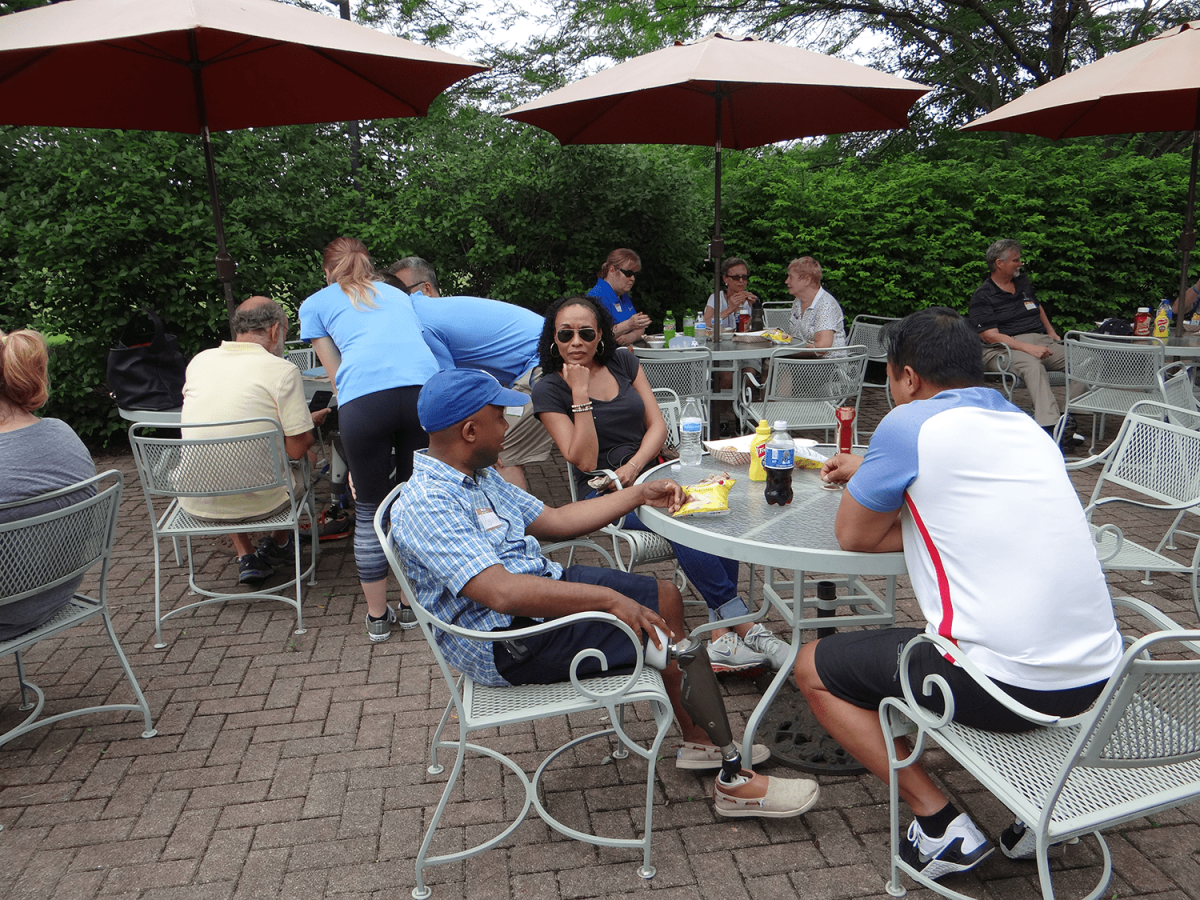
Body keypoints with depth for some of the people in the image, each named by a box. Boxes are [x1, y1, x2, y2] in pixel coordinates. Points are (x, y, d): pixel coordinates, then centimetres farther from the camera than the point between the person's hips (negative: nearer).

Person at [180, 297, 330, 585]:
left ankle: (246, 558, 26)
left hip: (195, 503, 4)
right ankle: (279, 546, 42)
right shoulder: (282, 370, -13)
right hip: (256, 503, -4)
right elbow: (296, 449, -13)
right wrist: (308, 423, 10)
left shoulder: (199, 361, 4)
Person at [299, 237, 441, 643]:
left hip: (364, 397, -2)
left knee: (369, 509, 13)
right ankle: (411, 605, 28)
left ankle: (377, 616, 23)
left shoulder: (315, 304, 26)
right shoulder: (397, 295, 35)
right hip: (425, 388, 3)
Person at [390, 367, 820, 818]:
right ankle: (733, 780, 4)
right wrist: (609, 599, -31)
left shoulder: (478, 476, 9)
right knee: (668, 631, -13)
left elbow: (553, 520, 16)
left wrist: (639, 494, 15)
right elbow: (502, 592, -33)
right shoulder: (425, 505, -23)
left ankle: (699, 740, 21)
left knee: (665, 596, 9)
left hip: (543, 589, 10)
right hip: (513, 644, -10)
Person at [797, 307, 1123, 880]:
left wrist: (868, 478, 19)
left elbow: (853, 536, 2)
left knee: (813, 667, 10)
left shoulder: (911, 424, -8)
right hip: (1096, 676, 8)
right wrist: (870, 474, 27)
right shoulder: (1026, 426, 13)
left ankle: (940, 825, 6)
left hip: (1004, 682, -8)